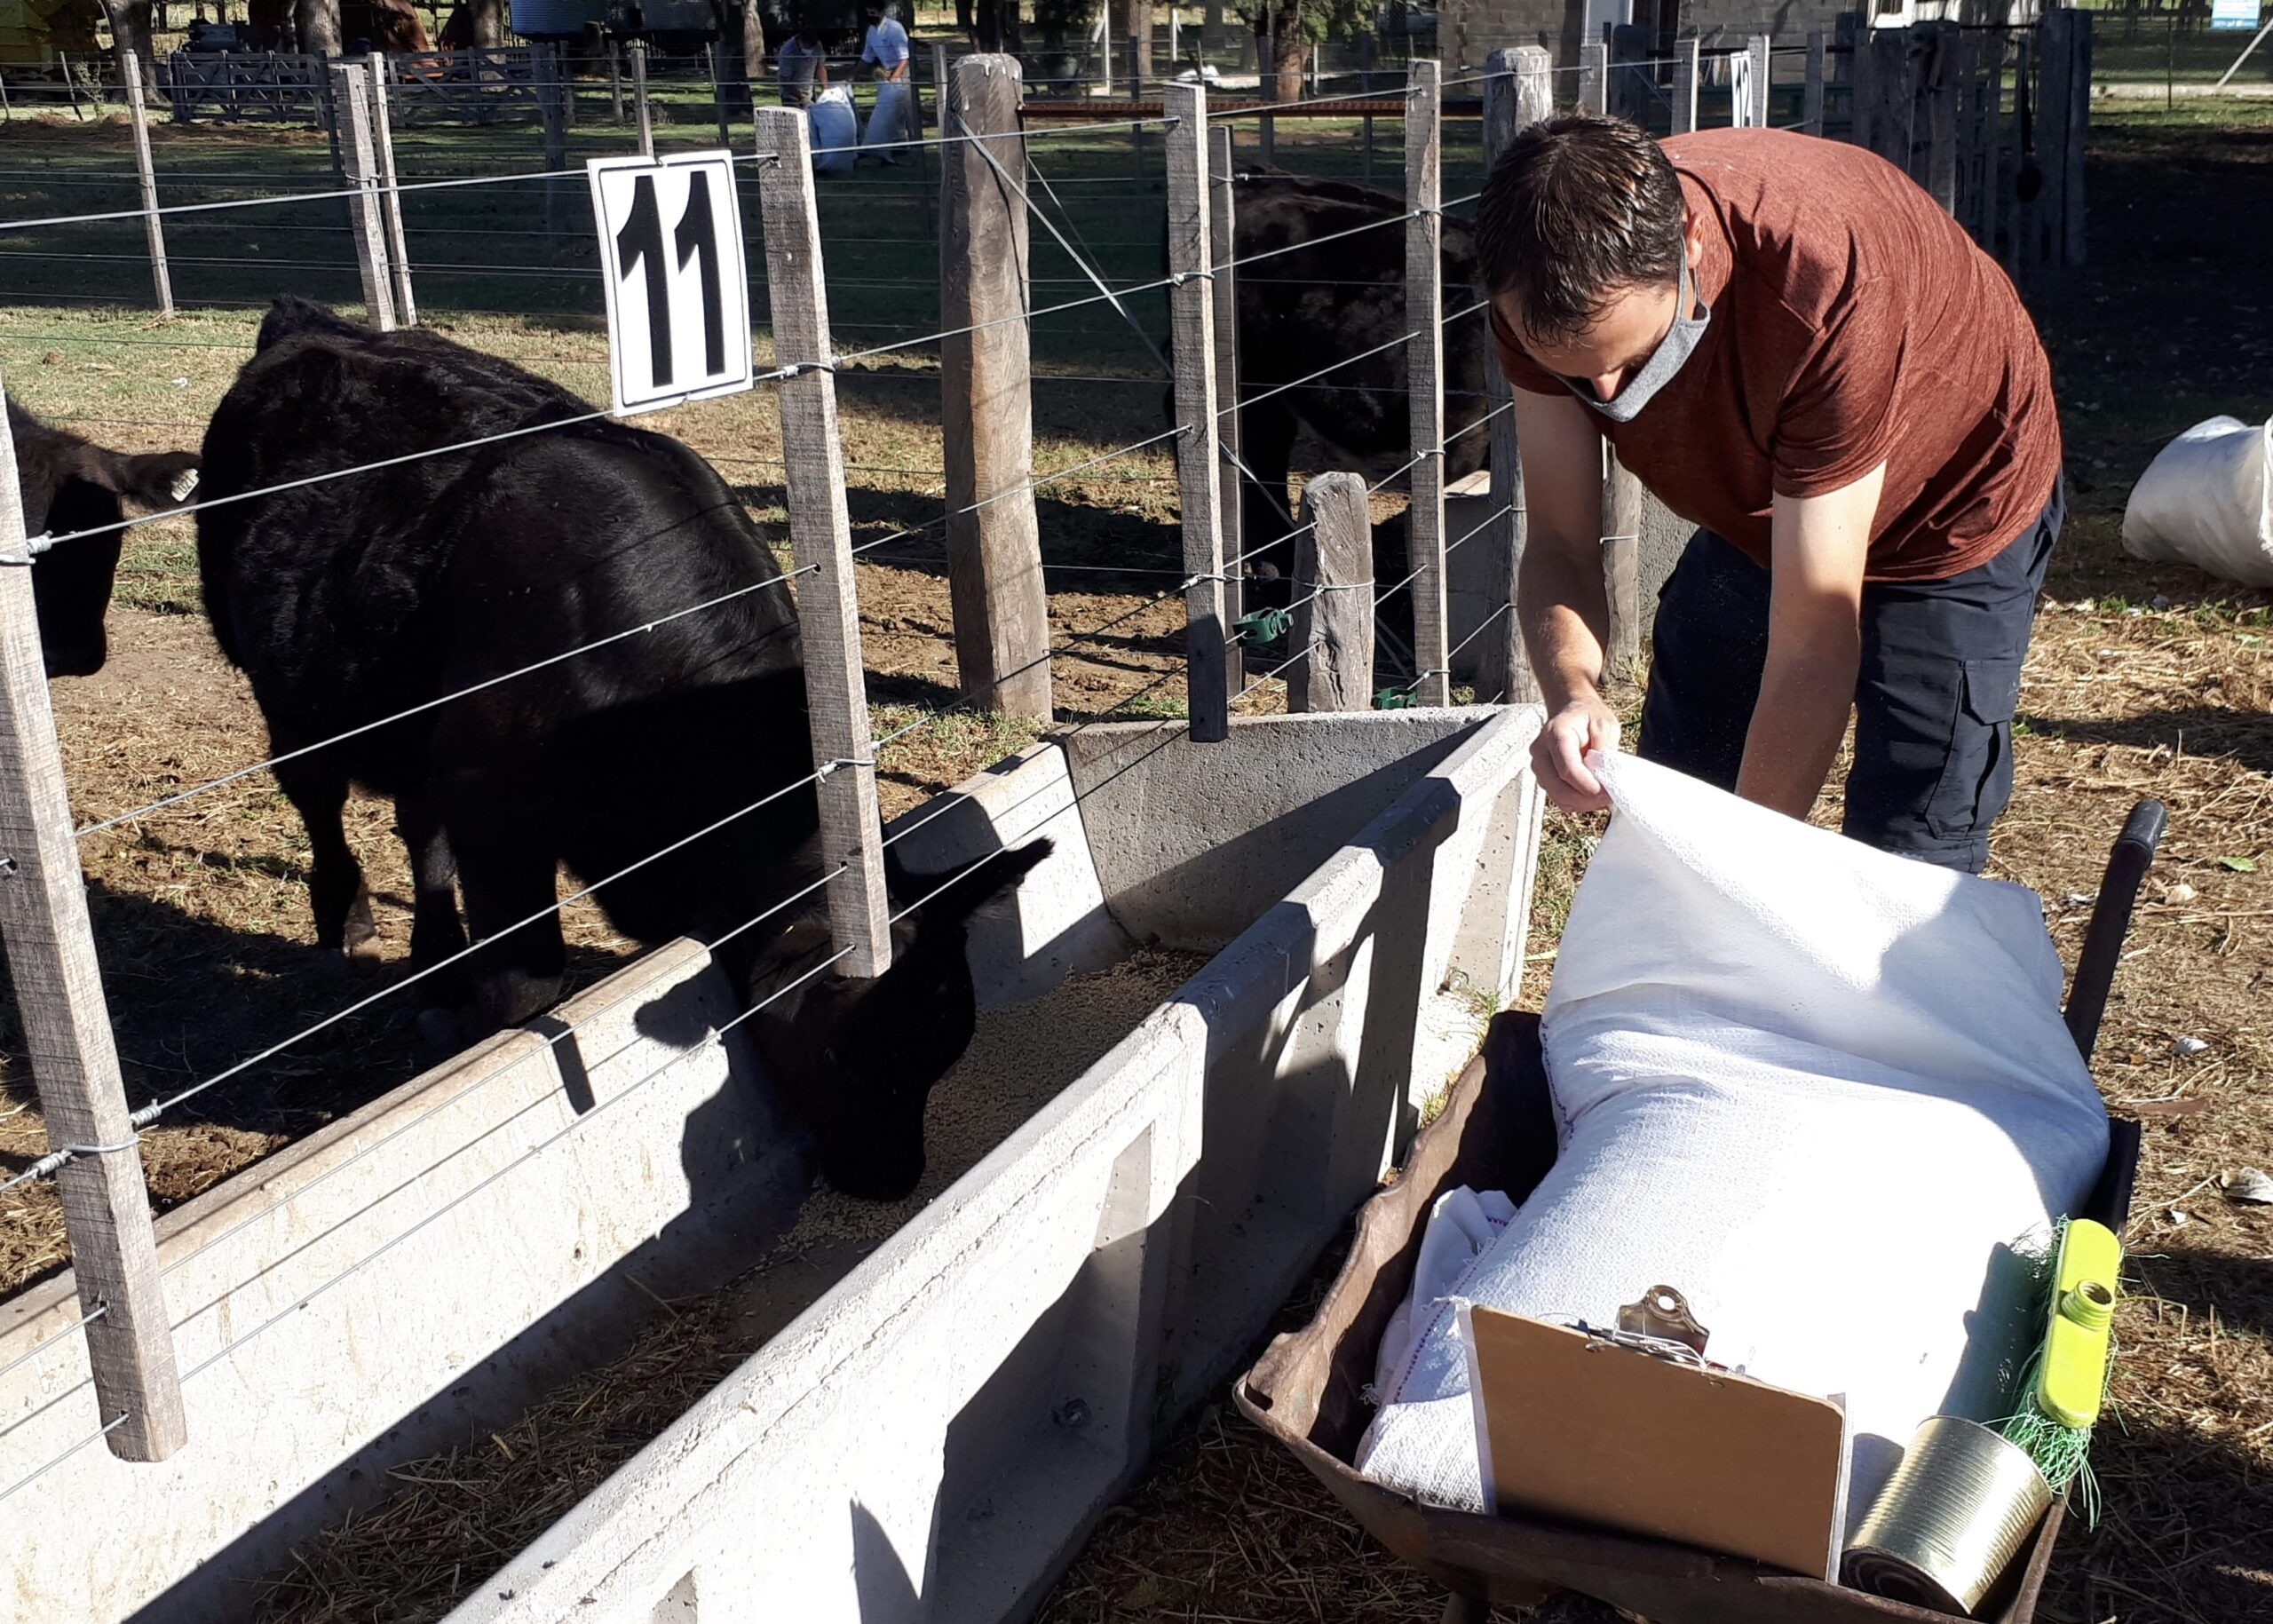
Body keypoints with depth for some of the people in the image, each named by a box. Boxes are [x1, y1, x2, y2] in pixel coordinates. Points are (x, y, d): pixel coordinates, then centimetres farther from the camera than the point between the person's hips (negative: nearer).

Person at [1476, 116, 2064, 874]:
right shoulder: (1551, 289, -27)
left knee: (1907, 877, -12)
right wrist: (1572, 692, -42)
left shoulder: (1826, 282, -42)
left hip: (1952, 509, -5)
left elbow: (1813, 640, -39)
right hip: (1753, 507, 5)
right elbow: (1560, 545, -20)